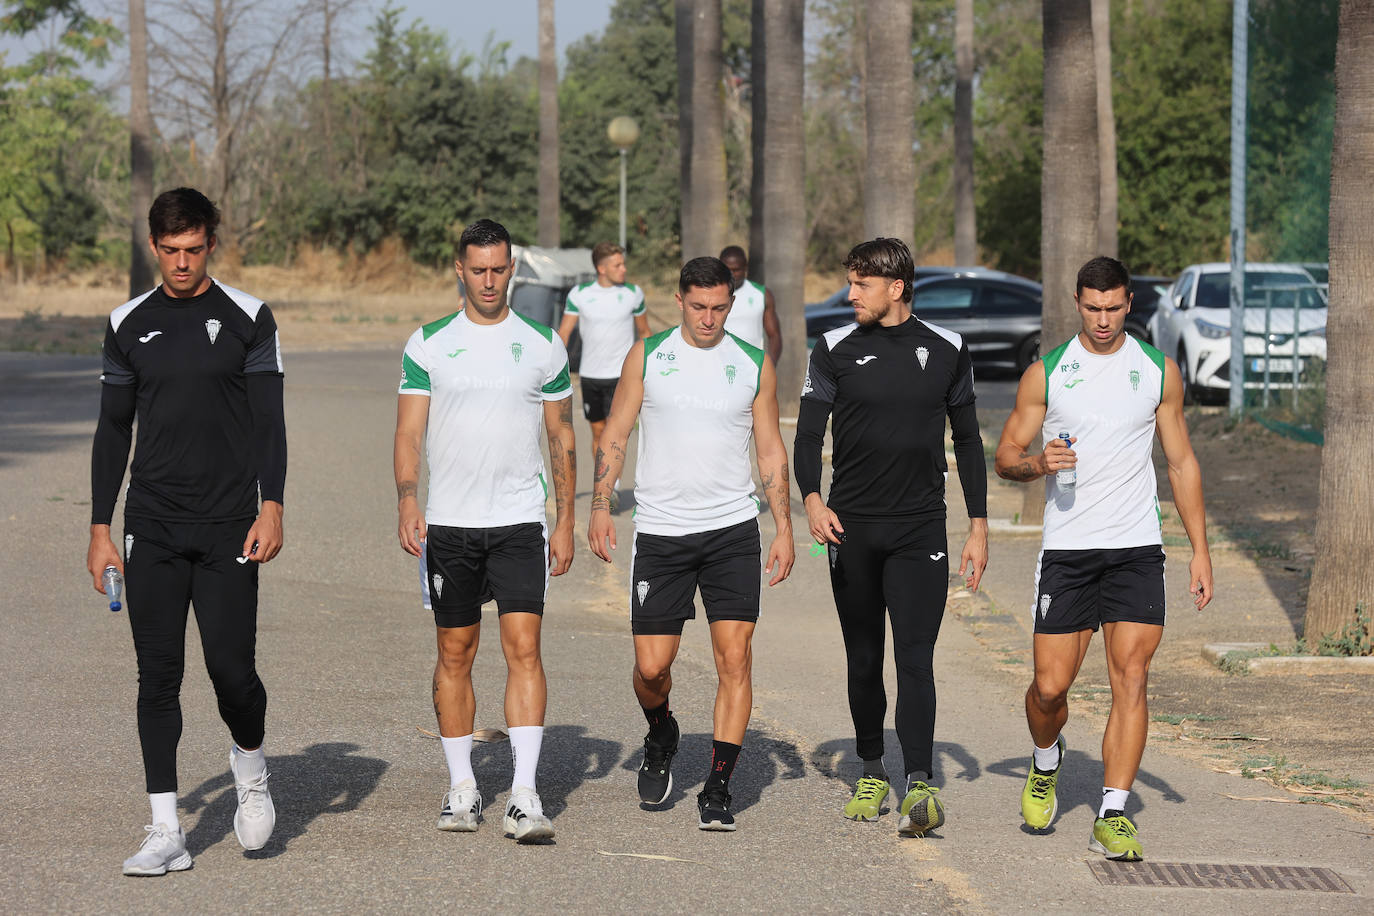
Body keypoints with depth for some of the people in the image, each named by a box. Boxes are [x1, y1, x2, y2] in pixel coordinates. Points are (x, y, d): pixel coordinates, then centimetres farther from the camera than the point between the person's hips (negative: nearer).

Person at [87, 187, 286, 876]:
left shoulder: (247, 319, 2)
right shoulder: (128, 325, 9)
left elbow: (269, 422, 0)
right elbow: (113, 430, 13)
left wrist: (271, 508, -12)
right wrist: (100, 529, 8)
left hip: (228, 529, -2)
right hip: (151, 528, 2)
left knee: (230, 665, -8)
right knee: (158, 675, -1)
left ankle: (250, 767, 24)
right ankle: (166, 832, 2)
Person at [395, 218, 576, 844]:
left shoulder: (543, 345, 5)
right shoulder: (429, 344, 4)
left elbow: (562, 439, 10)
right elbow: (409, 431, 1)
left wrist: (565, 521, 5)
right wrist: (408, 503, -15)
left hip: (519, 521, -1)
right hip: (448, 523, 1)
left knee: (523, 647, -11)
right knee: (455, 653, 6)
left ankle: (524, 794, -15)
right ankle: (462, 787, 16)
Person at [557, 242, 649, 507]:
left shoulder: (633, 293, -1)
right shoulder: (579, 294, -2)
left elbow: (644, 331, 12)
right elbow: (563, 333, 0)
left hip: (622, 374, -2)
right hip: (590, 374, 2)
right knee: (597, 432, 10)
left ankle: (613, 485, -15)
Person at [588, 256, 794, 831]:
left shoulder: (754, 365, 5)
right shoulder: (647, 356, 3)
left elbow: (771, 451, 10)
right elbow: (615, 436, 6)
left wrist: (783, 528, 3)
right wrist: (600, 507, -5)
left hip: (733, 530, 0)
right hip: (661, 532, 0)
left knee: (734, 655, -10)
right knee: (652, 665, 0)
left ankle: (717, 788, -6)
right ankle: (660, 739, 33)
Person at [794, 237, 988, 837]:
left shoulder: (946, 350, 5)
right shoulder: (836, 350, 3)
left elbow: (967, 439, 13)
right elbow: (808, 433, -2)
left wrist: (979, 527, 9)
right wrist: (812, 499, -20)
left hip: (920, 529, -1)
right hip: (852, 527, 1)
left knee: (915, 658, -12)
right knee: (864, 659, 9)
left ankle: (919, 786, -20)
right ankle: (871, 771, 24)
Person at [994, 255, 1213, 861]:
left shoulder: (1158, 371, 7)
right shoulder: (1046, 373, 4)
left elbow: (1182, 463, 12)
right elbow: (1004, 458, 9)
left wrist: (1200, 549, 7)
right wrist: (1038, 463, -15)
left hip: (1136, 549, 0)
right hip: (1066, 549, 0)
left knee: (1131, 679, -11)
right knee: (1050, 686, -1)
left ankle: (1112, 817, -9)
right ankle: (1046, 761, 32)